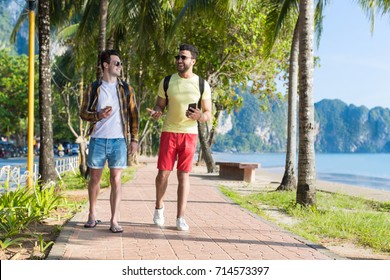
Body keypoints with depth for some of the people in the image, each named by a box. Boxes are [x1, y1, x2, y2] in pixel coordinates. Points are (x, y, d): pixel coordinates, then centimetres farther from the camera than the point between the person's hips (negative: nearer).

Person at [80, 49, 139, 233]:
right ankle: (92, 215, 27)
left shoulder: (126, 89, 8)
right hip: (98, 140, 0)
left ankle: (114, 221, -1)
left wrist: (134, 139, 0)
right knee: (94, 178, 10)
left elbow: (133, 115, 8)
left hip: (119, 140, 0)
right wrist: (98, 116, -14)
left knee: (116, 180, -4)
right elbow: (83, 113, 6)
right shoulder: (93, 88, 5)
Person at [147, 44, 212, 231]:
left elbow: (208, 114, 3)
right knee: (163, 173, -2)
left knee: (183, 175, 1)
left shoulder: (202, 85, 1)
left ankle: (180, 218, 6)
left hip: (190, 133, 0)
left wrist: (200, 116, -21)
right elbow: (159, 105, 9)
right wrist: (156, 112, -15)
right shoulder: (167, 82, 2)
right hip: (169, 132, 0)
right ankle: (159, 208, 24)